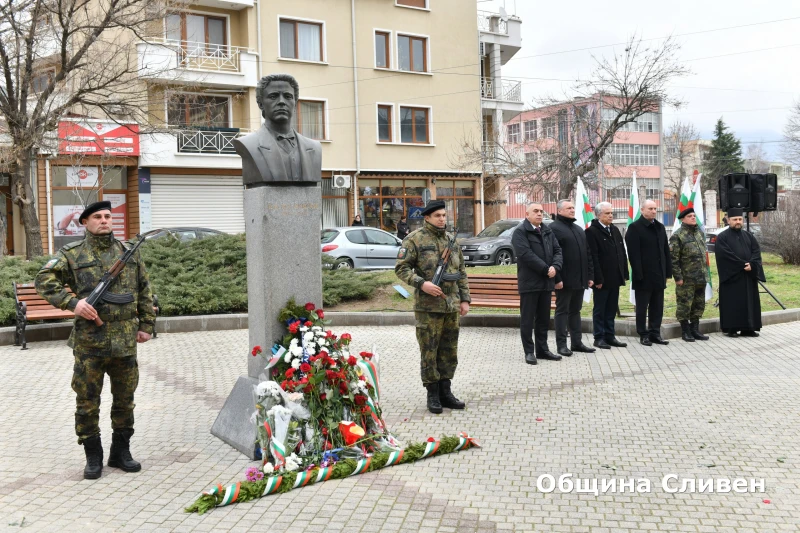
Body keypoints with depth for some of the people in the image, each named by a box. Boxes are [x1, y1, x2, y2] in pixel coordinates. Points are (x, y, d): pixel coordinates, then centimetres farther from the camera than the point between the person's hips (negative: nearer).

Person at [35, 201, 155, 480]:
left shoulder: (129, 252, 9)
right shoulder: (72, 254, 1)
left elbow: (144, 292, 13)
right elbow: (44, 279, -6)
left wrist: (146, 325, 9)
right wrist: (72, 302, -19)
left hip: (126, 341, 3)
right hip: (89, 342, -2)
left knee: (124, 400, 11)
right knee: (87, 402, 5)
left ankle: (121, 452, 26)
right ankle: (93, 457, 20)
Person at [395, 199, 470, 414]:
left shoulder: (451, 240, 13)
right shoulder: (415, 239, -5)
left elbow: (461, 271, 17)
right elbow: (401, 268, -9)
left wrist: (464, 299, 11)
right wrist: (421, 284, -21)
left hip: (452, 306, 6)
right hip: (428, 307, -6)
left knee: (449, 352, 11)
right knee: (429, 352, 1)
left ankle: (445, 392, 23)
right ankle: (433, 395, 13)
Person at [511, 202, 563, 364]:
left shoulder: (548, 232, 17)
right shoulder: (520, 232, -6)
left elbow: (557, 251, 10)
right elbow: (526, 254, -18)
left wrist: (555, 267, -10)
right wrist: (546, 269, -17)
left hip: (546, 281, 7)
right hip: (529, 282, -7)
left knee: (544, 318, 12)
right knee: (527, 319, 1)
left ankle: (542, 349, 21)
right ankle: (529, 352, 7)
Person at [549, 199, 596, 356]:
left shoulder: (579, 229, 19)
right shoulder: (554, 228, -8)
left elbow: (587, 254, 19)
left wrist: (590, 275, 13)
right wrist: (557, 278, -20)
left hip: (580, 279, 8)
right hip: (565, 280, -8)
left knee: (575, 311, 13)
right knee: (562, 311, -1)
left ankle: (577, 342, 19)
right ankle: (561, 344, 4)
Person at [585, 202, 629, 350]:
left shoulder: (615, 230, 13)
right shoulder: (591, 231, -10)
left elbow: (622, 253, 14)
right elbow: (593, 257, -15)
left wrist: (624, 274, 9)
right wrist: (598, 278, -18)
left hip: (615, 278, 7)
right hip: (602, 279, -7)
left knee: (611, 309, 12)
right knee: (599, 310, 3)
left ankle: (610, 336, 20)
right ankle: (599, 338, 10)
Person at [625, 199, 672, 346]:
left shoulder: (660, 227, 14)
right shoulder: (635, 228, -8)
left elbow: (666, 251, 15)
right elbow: (633, 254, -13)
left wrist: (667, 272, 10)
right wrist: (638, 275, -18)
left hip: (659, 276, 6)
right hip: (644, 276, -6)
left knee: (657, 307, 11)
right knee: (642, 308, 3)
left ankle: (655, 333, 19)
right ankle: (643, 334, 11)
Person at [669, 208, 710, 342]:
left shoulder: (700, 233, 13)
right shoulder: (677, 235, -10)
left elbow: (703, 253, 21)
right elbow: (673, 258, -13)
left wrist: (705, 273, 17)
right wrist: (678, 277, -16)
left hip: (701, 278, 7)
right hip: (686, 279, -7)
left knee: (699, 305, 12)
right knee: (684, 305, 0)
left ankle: (695, 329, 23)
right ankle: (685, 331, 11)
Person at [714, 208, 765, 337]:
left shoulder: (748, 236, 14)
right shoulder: (722, 237, -3)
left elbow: (757, 251, 4)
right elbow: (726, 255, -14)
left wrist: (751, 265, -14)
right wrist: (743, 264, -17)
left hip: (748, 276, 6)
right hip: (731, 276, -5)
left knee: (749, 302, 6)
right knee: (732, 303, -3)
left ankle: (747, 328, 12)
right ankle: (731, 328, 2)